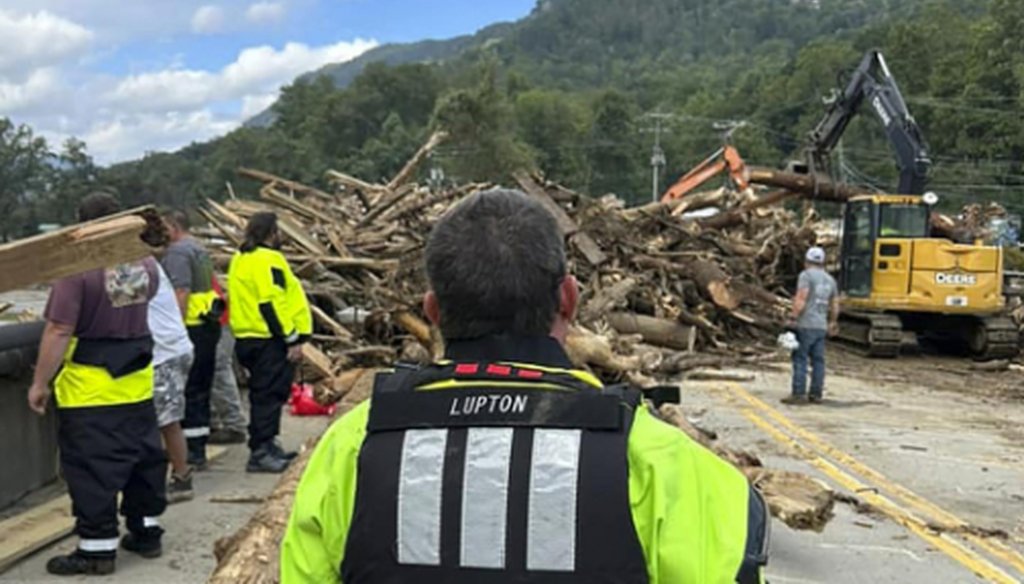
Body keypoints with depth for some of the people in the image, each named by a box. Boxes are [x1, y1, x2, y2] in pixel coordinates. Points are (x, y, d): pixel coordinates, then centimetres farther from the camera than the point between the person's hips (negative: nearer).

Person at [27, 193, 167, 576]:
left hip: (89, 389, -7)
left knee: (92, 468, 2)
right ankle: (146, 532, 27)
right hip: (137, 382, 7)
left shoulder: (78, 269, -18)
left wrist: (40, 382, -11)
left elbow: (59, 331, -19)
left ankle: (97, 548, 8)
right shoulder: (146, 264, 2)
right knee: (145, 456, 16)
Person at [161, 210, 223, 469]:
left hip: (192, 327, -10)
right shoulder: (200, 249, 18)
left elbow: (182, 292, -22)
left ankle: (193, 451, -2)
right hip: (209, 325, 10)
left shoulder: (178, 251, -12)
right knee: (201, 389, 15)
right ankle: (199, 447, 22)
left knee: (188, 391, -4)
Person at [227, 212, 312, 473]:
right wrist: (293, 339, -18)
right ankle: (260, 452, -8)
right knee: (269, 394, -7)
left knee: (263, 394, 17)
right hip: (269, 340, -10)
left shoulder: (240, 259, 17)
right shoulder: (269, 259, -13)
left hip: (246, 337, 10)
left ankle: (266, 446, 25)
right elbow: (272, 304, -20)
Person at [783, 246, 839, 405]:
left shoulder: (806, 275, -5)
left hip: (806, 324, -7)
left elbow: (801, 299, -16)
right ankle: (816, 394, 9)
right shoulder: (830, 280, 16)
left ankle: (798, 394, -7)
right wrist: (832, 322, 33)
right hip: (822, 326, 7)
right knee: (818, 360, 7)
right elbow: (835, 305, 20)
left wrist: (794, 317, -14)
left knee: (800, 359, -5)